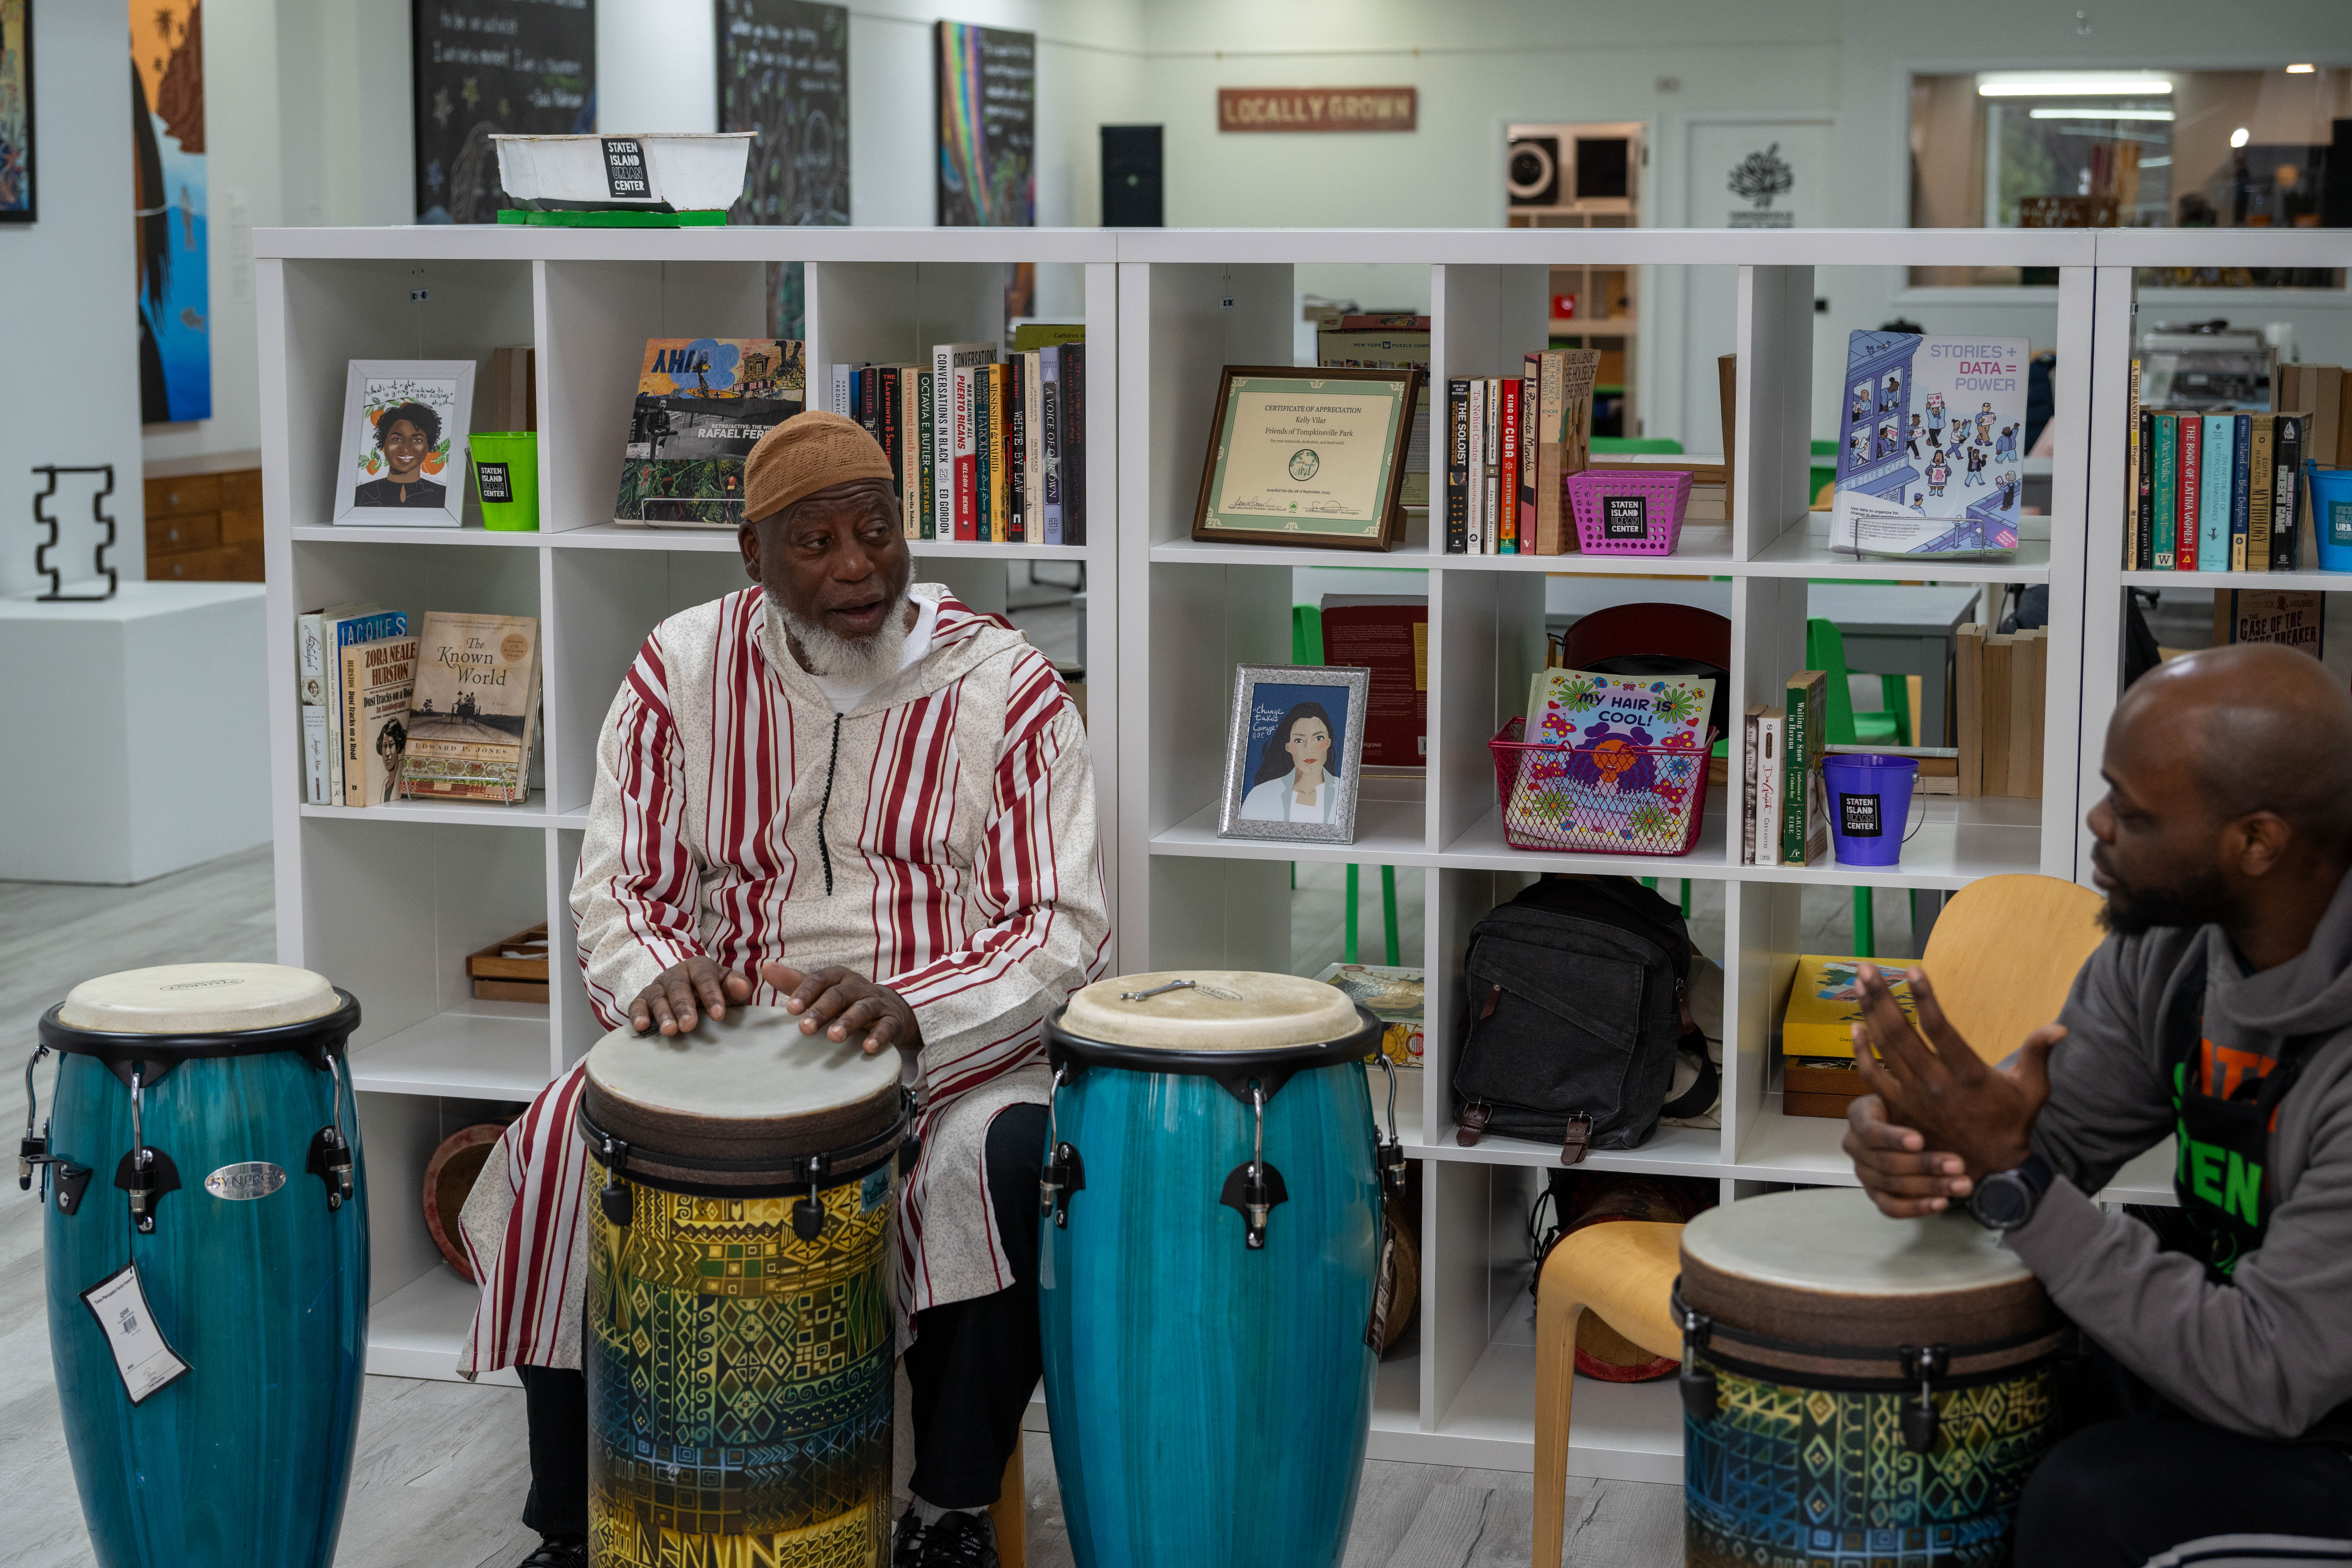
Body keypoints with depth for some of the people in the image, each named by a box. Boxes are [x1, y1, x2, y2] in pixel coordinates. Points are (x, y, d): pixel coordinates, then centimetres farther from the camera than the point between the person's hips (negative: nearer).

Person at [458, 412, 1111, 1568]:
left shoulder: (1004, 686, -4)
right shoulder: (683, 669, 4)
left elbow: (1064, 929, -8)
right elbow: (615, 886, 6)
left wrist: (911, 1015, -27)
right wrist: (661, 977, -20)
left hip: (952, 1043, -2)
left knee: (1015, 1163, -34)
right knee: (559, 1151, -24)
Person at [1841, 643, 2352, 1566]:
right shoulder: (2170, 942, -7)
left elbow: (2268, 1377, -30)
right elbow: (2049, 1134, 2)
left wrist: (2010, 1181, -32)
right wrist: (1909, 1136, -22)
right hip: (2246, 1347, 8)